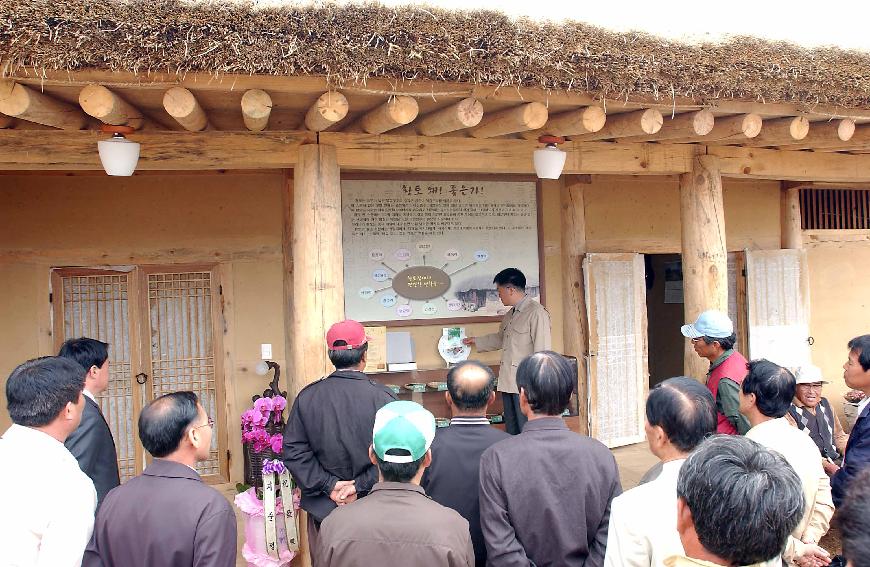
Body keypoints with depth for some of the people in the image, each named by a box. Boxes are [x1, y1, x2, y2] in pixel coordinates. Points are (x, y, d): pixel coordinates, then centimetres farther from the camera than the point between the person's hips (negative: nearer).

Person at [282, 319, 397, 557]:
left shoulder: (307, 396, -4)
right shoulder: (382, 397, -12)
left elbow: (293, 451, -6)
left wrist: (328, 484, -7)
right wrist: (361, 487, -12)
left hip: (322, 509, 2)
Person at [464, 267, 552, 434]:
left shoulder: (536, 313, -13)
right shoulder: (510, 315, 16)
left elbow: (542, 350, -16)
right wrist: (476, 341, 41)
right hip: (508, 383, 9)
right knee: (512, 434, 13)